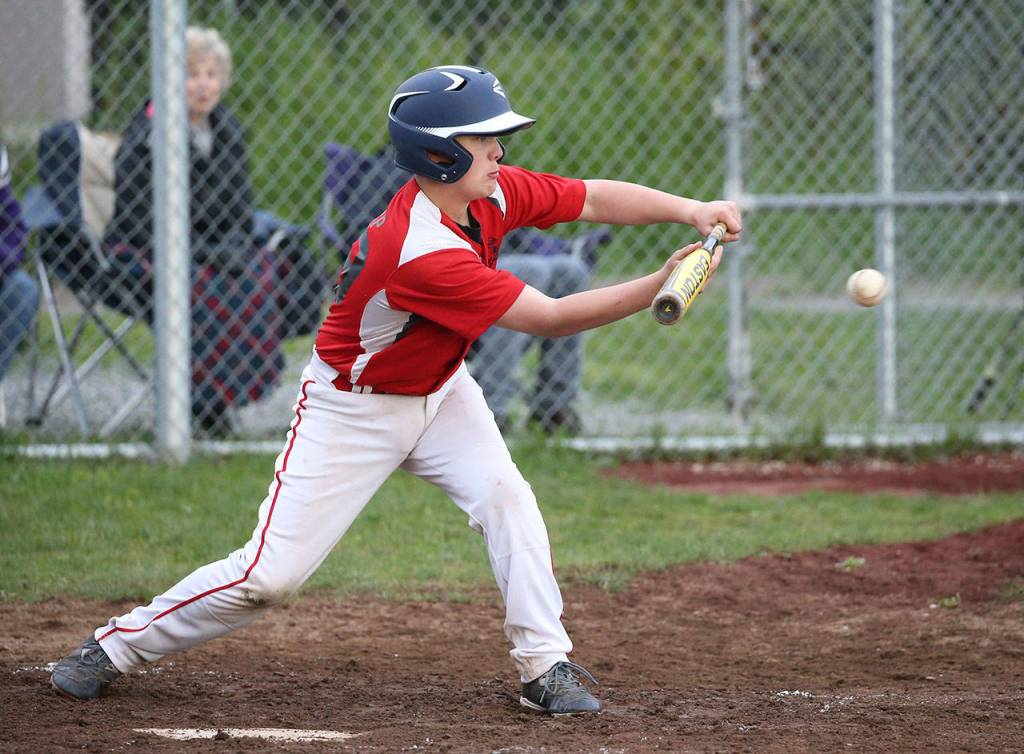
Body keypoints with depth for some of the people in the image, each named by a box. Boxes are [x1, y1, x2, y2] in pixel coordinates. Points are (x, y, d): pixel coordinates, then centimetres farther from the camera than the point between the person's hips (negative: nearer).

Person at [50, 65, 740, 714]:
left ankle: (546, 666, -12)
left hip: (441, 391, 7)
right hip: (354, 409, -7)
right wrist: (659, 287, -34)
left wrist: (688, 209, -19)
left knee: (505, 497, -18)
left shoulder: (495, 194, -13)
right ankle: (119, 646, 11)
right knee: (269, 574, -7)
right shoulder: (423, 252, -37)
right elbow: (551, 319, -33)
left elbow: (596, 198, -5)